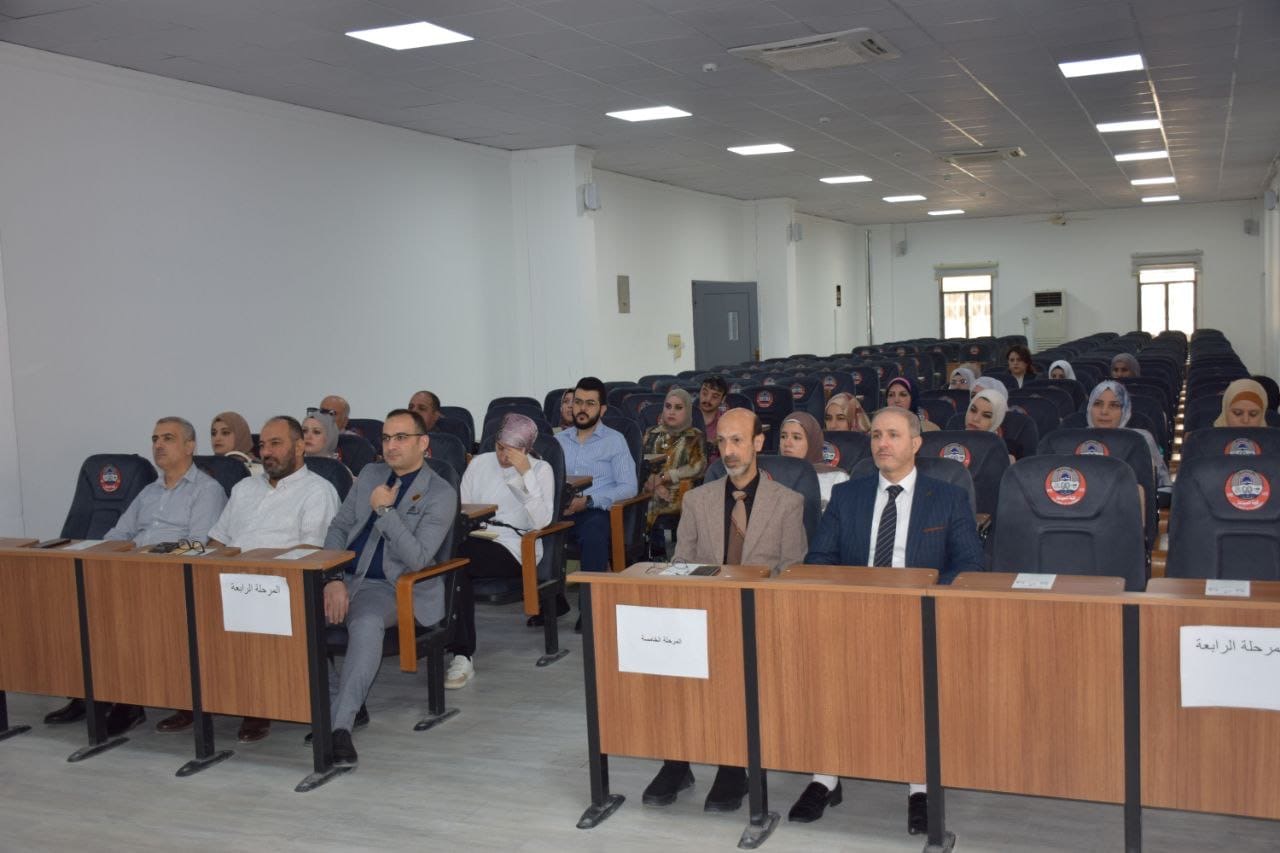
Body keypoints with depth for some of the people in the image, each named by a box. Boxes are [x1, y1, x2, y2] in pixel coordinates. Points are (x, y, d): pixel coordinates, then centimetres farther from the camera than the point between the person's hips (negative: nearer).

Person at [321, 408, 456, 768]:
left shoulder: (441, 495, -3)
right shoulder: (370, 474, 15)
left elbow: (417, 559, -12)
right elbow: (338, 527, 12)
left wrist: (385, 510, -14)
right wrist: (333, 580, -4)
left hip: (388, 587, -5)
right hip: (343, 577, 5)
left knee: (366, 624, -38)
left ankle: (340, 726, -35)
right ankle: (339, 703, -9)